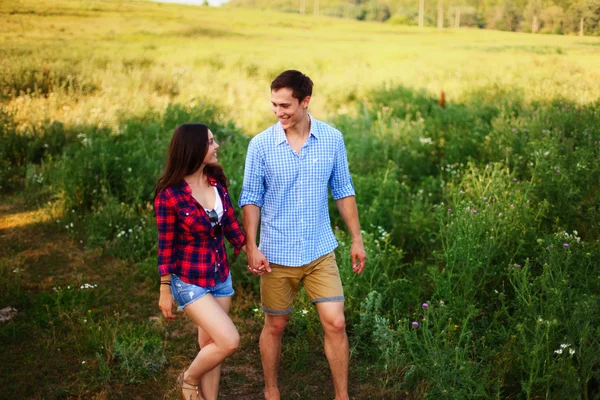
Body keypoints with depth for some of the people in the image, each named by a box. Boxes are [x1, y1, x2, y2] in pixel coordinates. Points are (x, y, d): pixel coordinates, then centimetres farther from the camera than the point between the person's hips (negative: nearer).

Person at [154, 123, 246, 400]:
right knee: (229, 341, -12)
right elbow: (166, 245, -12)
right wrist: (165, 291, -6)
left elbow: (230, 224, 9)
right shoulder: (170, 195, -19)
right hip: (189, 282, -6)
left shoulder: (216, 181, -2)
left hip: (220, 278, 6)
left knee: (211, 345, 14)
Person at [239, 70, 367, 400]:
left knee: (335, 323, -1)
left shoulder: (332, 139, -4)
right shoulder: (261, 145, -9)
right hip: (277, 254, -1)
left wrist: (357, 239, 5)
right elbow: (251, 199, -4)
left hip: (320, 251, 1)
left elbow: (343, 191, 5)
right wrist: (252, 248, -11)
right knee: (275, 326, 12)